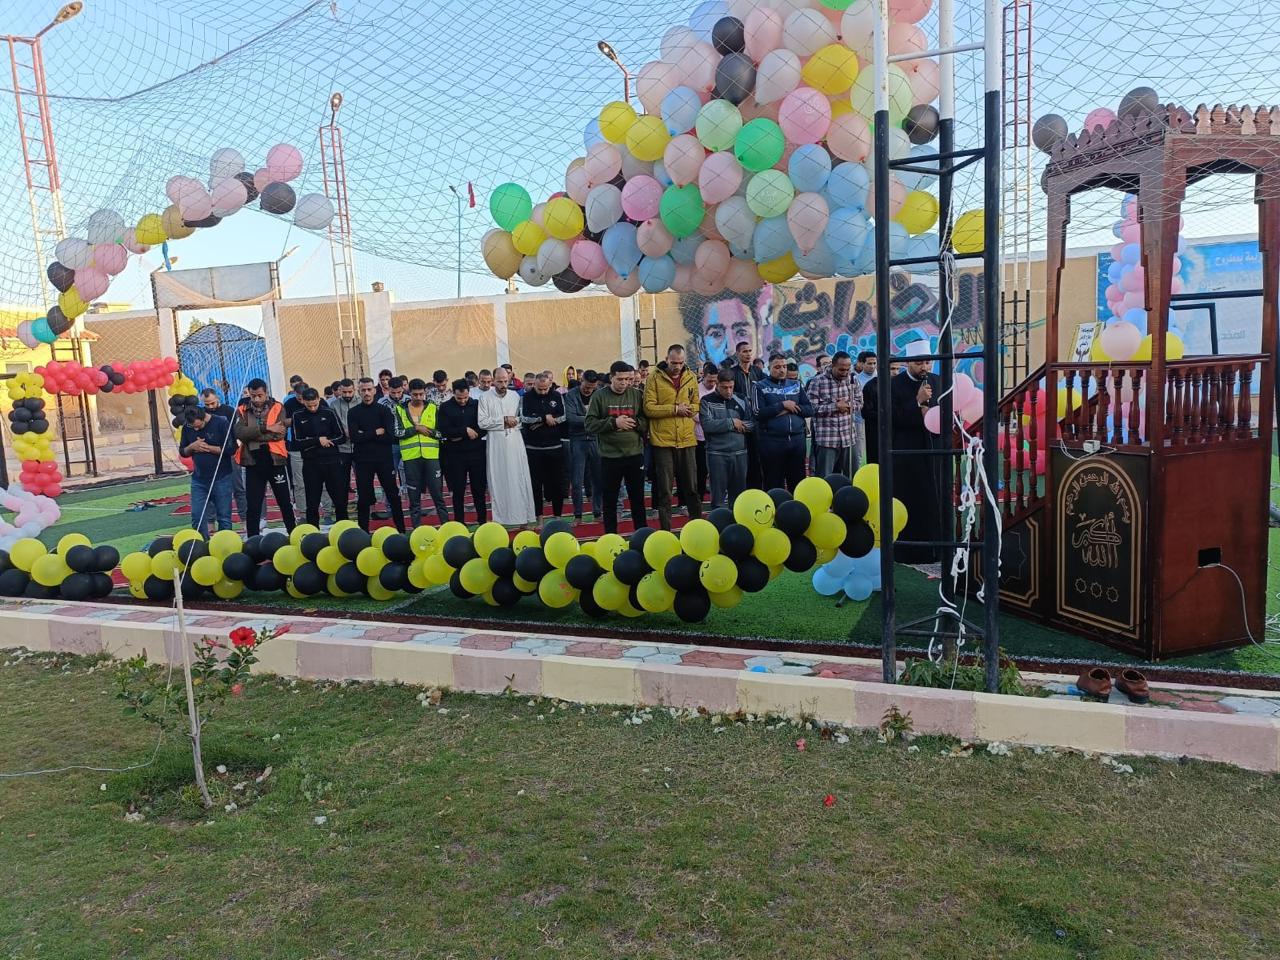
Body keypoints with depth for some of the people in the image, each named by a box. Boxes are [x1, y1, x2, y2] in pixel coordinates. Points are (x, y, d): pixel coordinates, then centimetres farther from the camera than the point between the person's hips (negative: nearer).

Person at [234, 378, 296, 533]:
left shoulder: (277, 408, -1)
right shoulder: (242, 411, 3)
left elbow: (280, 433, -14)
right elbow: (239, 433, -13)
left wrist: (252, 435, -15)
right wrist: (265, 428, -20)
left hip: (275, 460, -1)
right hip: (253, 463, 1)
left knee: (284, 501, 10)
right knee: (253, 505, 6)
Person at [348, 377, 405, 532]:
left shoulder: (384, 410, 2)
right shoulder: (353, 413, 3)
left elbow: (391, 436, -10)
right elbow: (354, 438, -11)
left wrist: (366, 436, -11)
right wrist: (376, 433, -12)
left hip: (384, 459, 0)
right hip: (363, 461, 0)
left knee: (393, 496, 4)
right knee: (363, 499, 5)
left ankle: (401, 530, 14)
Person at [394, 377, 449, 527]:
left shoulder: (434, 408, 5)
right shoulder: (400, 409, 5)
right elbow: (398, 433, -5)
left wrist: (426, 430, -12)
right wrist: (416, 428, -13)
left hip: (431, 455, 0)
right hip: (410, 457, 1)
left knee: (437, 493, 3)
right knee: (414, 496, 7)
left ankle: (446, 525, 11)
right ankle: (417, 528, 15)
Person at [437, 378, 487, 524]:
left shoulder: (477, 405, 2)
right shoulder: (445, 408, 0)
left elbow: (484, 427, -3)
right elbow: (444, 430, -9)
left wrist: (461, 436, -10)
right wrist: (466, 431, -15)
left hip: (476, 452, 1)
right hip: (456, 455, 0)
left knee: (479, 489, 6)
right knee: (458, 490, 5)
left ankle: (482, 521, 16)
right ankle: (459, 523, 13)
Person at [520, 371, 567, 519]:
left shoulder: (557, 396, 3)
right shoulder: (526, 397, -1)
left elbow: (563, 417, -6)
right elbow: (524, 418, -13)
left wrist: (539, 422, -12)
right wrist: (545, 418, -14)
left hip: (555, 447, 1)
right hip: (533, 448, -1)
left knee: (557, 482, 7)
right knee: (535, 483, 5)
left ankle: (557, 514, 19)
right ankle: (538, 516, 15)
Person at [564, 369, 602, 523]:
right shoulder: (571, 395, -2)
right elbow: (570, 418, -13)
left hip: (596, 440, 2)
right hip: (578, 441, -2)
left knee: (598, 480, 6)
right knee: (577, 481, 2)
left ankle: (598, 513, 19)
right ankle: (577, 515, 13)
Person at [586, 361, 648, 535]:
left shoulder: (637, 394, 3)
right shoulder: (599, 396, -2)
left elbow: (647, 422, 4)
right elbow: (590, 424, -7)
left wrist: (635, 422, -16)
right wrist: (613, 422, -17)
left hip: (635, 455, 2)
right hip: (609, 457, -1)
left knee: (638, 499, 11)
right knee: (609, 501, 7)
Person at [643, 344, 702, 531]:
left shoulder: (691, 378, 8)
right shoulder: (655, 379, -3)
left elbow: (696, 405, 14)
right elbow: (649, 408, -10)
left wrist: (688, 409, -8)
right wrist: (675, 409, -14)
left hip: (687, 440, 3)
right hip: (662, 440, -3)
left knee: (691, 487, 11)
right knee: (664, 489, 4)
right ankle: (665, 531, 12)